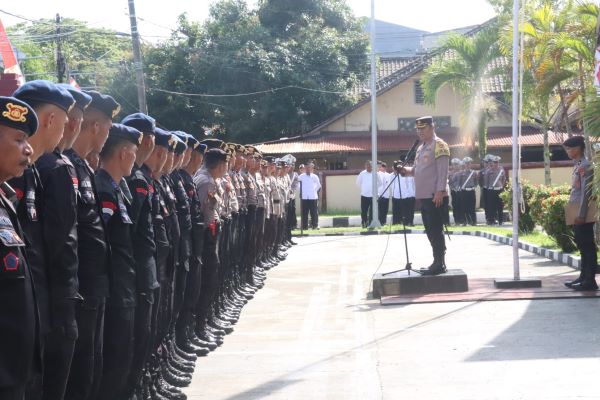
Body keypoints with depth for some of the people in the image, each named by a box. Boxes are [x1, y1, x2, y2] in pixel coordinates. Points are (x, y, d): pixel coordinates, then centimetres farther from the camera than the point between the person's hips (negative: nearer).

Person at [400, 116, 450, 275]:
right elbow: (417, 170, 25)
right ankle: (438, 262, 18)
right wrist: (406, 170, 4)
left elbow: (443, 171, -15)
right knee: (430, 231, 11)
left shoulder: (439, 145, -8)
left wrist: (440, 192, -21)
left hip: (436, 196, -9)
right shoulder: (421, 148, 19)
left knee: (436, 230, -8)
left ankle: (439, 264, -4)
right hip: (424, 196, 9)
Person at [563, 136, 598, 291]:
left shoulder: (585, 166, -13)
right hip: (577, 214, 10)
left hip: (582, 214, -10)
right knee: (582, 245, 13)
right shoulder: (577, 166, 15)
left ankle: (590, 280, -6)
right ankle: (584, 277, 19)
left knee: (587, 246, -7)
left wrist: (581, 215, -21)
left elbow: (586, 192, -18)